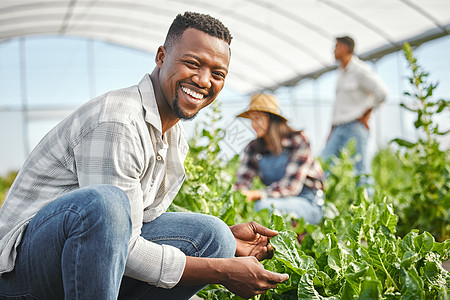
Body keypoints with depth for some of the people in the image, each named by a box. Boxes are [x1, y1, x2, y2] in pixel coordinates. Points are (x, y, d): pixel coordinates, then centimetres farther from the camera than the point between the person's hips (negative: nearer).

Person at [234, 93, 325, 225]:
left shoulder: (298, 141, -12)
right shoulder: (253, 148, 3)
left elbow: (292, 185, -21)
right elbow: (243, 181, -4)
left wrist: (257, 194, -33)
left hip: (308, 203, -5)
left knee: (263, 205, -34)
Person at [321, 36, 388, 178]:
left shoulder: (360, 71, -9)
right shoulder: (342, 71, 18)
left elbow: (382, 92, -19)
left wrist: (366, 114, -10)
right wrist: (333, 127, 20)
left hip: (356, 126, -8)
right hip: (339, 128, 8)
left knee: (360, 169, -6)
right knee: (324, 162, -2)